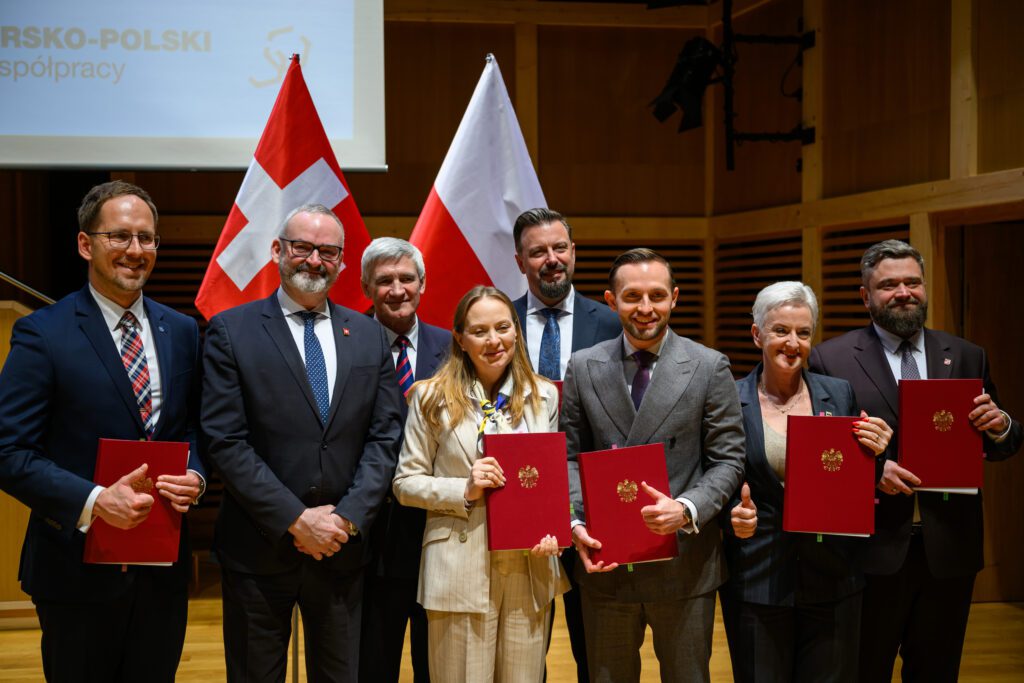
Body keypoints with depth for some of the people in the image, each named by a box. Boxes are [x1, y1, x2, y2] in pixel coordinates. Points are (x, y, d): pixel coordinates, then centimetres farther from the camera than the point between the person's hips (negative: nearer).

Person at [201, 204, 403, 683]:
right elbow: (226, 442, -10)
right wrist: (296, 521, -14)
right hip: (259, 549, -3)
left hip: (341, 550, 3)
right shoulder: (231, 332, -3)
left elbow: (385, 437, 4)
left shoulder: (369, 336, 8)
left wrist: (348, 518, -9)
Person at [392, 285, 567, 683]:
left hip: (530, 568, 3)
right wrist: (464, 490, -14)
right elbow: (406, 483, 1)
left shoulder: (544, 396, 8)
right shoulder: (433, 398, -1)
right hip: (460, 572, -3)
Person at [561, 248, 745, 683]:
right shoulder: (583, 368, 4)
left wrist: (688, 510, -20)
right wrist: (576, 524, -9)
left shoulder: (709, 368, -2)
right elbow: (570, 455, 6)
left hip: (684, 563, -2)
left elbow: (727, 459, -3)